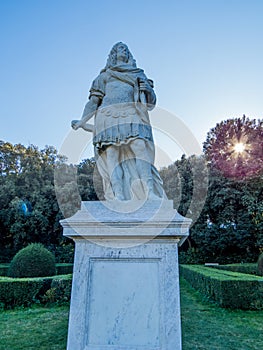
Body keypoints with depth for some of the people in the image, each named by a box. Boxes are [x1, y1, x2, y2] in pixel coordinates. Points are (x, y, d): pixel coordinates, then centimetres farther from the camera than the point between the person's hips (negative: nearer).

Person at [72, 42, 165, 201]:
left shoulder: (139, 75, 31)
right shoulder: (105, 76, 28)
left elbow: (151, 101, 20)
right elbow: (94, 101, 22)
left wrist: (147, 90, -2)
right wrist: (82, 122, 15)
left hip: (134, 117, 0)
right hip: (110, 115, 0)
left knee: (140, 149, -24)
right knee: (112, 154, -20)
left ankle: (150, 192, -34)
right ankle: (118, 195, -31)